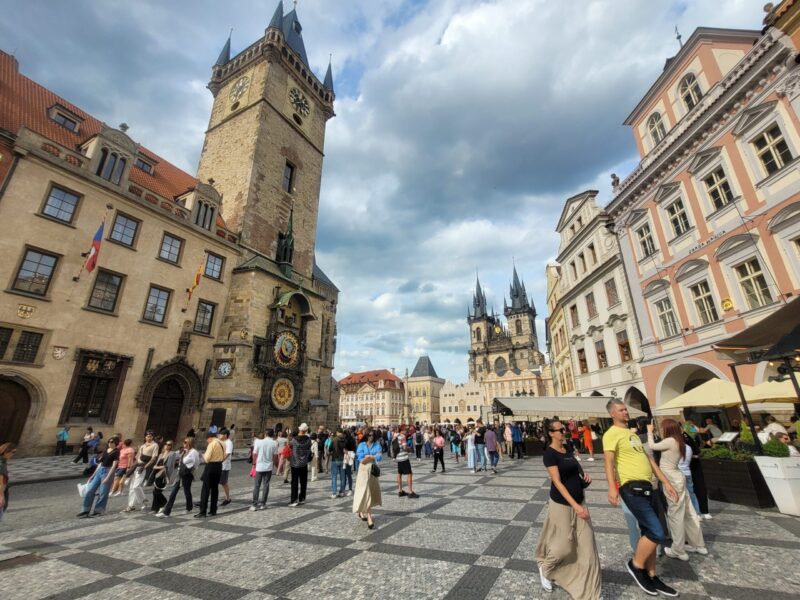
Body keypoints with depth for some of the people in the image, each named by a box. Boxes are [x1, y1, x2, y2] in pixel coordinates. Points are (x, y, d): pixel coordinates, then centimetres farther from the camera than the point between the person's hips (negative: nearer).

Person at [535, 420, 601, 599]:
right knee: (564, 546, 4)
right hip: (561, 504, -7)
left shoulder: (567, 450, 5)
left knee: (587, 545, 5)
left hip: (579, 501, 7)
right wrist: (575, 505, -25)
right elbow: (557, 482, -21)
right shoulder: (549, 454, -18)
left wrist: (584, 476, -1)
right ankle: (545, 568, 33)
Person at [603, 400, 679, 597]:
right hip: (632, 488, -9)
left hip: (647, 486, 9)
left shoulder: (632, 433, 18)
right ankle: (636, 565, 11)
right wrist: (612, 487, -34)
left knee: (649, 533, 15)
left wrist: (666, 482, 19)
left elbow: (648, 458, 23)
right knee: (657, 533, -10)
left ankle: (652, 577, 30)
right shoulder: (612, 434, -12)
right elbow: (609, 461, -22)